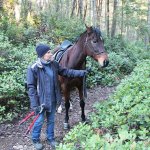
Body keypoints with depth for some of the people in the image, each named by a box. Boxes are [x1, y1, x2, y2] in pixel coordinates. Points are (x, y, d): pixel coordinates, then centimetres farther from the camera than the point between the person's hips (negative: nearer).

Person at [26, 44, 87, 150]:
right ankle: (35, 140, 34)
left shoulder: (54, 64, -4)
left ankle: (50, 138, 40)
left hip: (53, 99, 5)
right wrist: (35, 104, -19)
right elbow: (31, 88, -17)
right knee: (40, 121, 11)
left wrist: (81, 72, -2)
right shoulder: (33, 68, -20)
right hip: (41, 100, -5)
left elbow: (66, 72, 5)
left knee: (51, 120, 20)